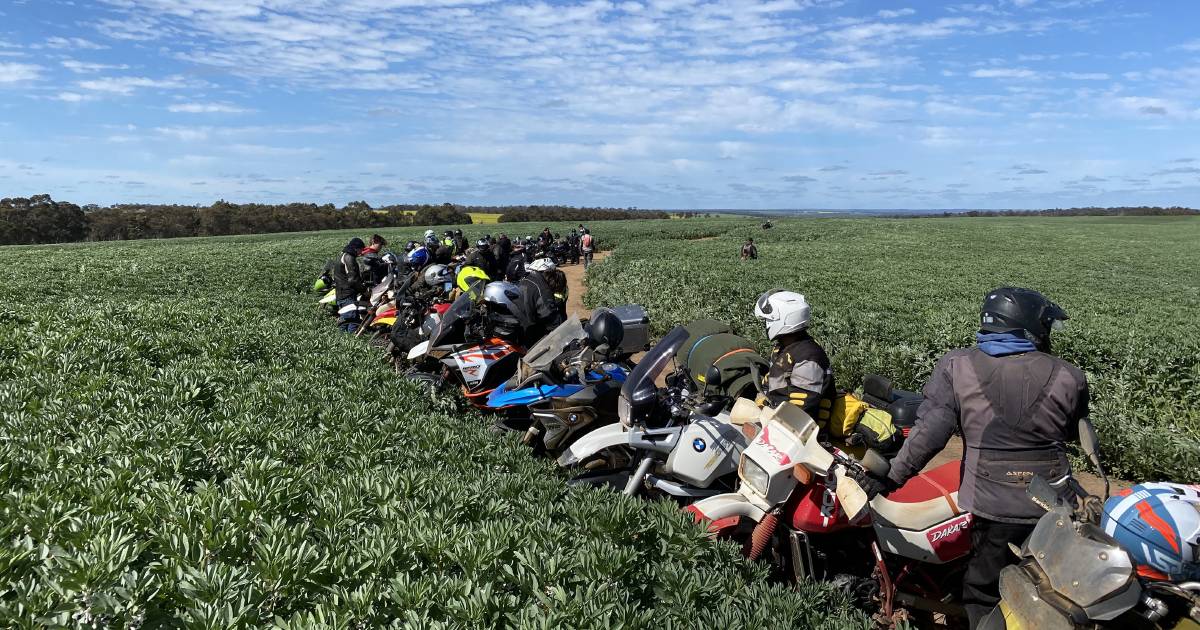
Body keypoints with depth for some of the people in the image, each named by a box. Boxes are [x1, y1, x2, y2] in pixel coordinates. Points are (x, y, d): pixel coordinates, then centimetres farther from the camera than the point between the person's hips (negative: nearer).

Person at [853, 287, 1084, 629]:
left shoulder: (956, 366, -8)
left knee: (984, 589, 15)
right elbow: (1074, 433, 10)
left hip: (991, 503, -1)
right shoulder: (1068, 376, -5)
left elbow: (930, 431, -16)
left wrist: (890, 478, -11)